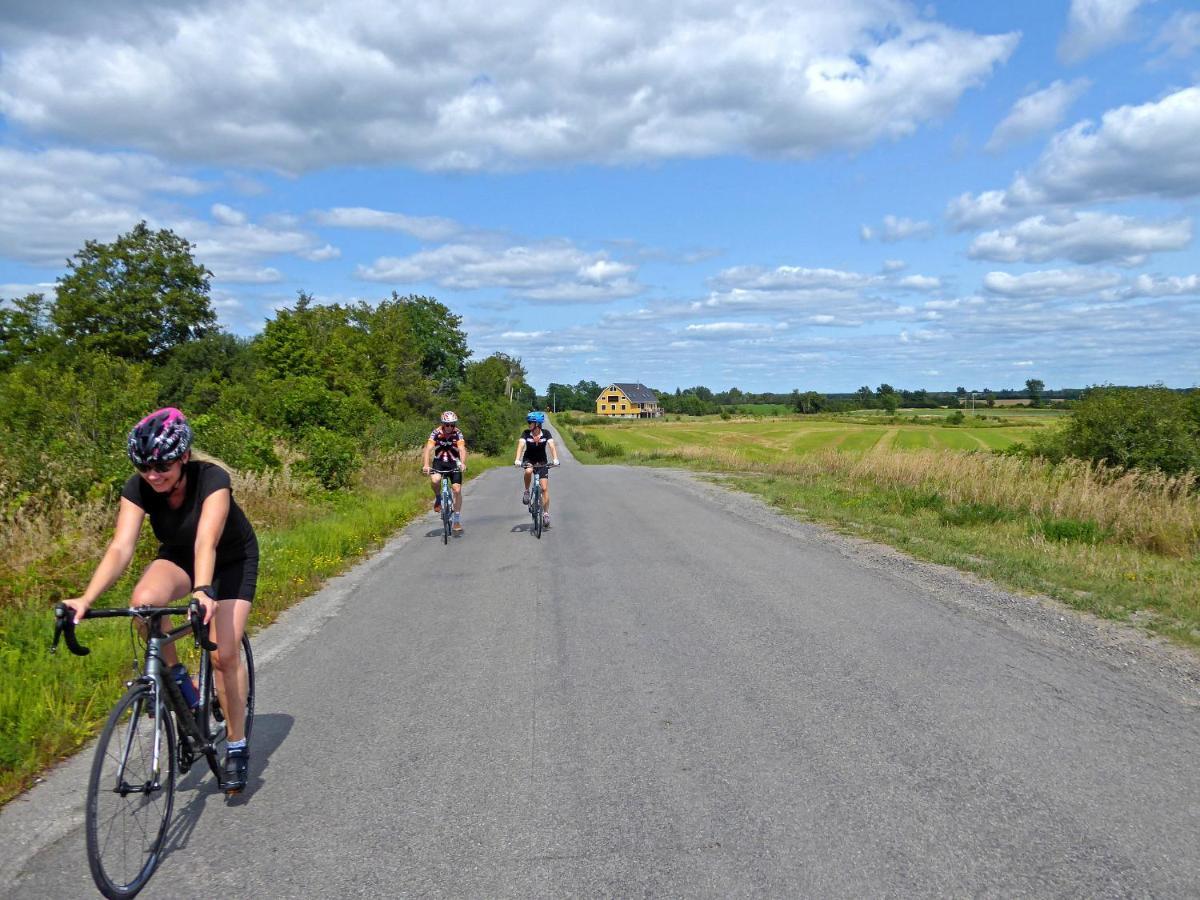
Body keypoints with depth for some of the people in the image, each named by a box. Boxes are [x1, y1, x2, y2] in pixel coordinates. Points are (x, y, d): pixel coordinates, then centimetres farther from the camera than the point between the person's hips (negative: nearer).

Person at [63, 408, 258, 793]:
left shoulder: (212, 479, -34)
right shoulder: (138, 489, -22)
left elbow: (206, 542, -47)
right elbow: (120, 547, -32)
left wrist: (203, 591, -64)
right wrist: (87, 597, -47)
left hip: (232, 559, -3)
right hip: (178, 557, 3)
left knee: (224, 654, -14)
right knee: (144, 599, -31)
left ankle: (237, 747, 6)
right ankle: (174, 675, -5)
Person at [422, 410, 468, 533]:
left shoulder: (458, 433, -15)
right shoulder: (436, 432, -15)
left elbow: (462, 449, -30)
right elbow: (428, 448, -26)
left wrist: (462, 463, -49)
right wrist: (426, 465, -42)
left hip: (454, 463, 0)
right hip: (439, 462, 0)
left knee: (457, 490, -10)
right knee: (434, 480, -31)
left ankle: (457, 521, 0)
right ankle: (438, 498, 2)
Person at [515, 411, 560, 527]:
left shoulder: (546, 433, -16)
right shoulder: (526, 433, -16)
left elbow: (552, 446, -27)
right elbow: (521, 445, -29)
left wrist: (555, 459, -45)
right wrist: (517, 459, -45)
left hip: (542, 461, 0)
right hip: (528, 459, 0)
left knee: (544, 488, -7)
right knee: (528, 471, -37)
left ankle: (546, 514, 3)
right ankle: (526, 491, -11)